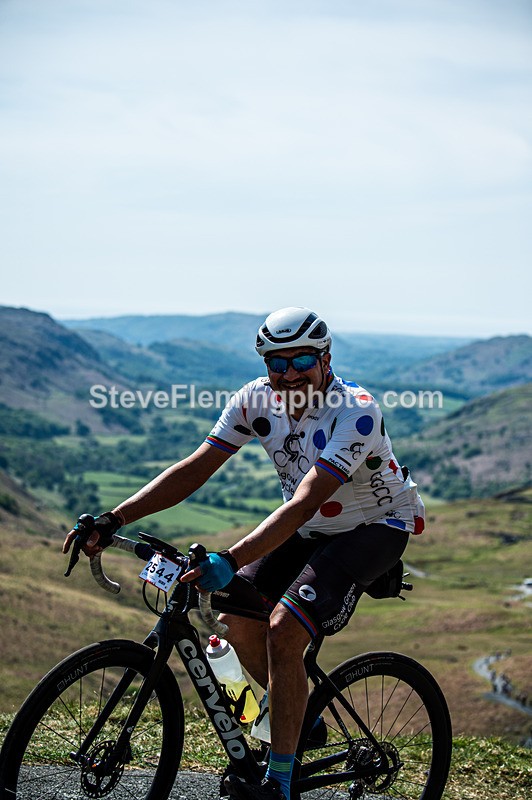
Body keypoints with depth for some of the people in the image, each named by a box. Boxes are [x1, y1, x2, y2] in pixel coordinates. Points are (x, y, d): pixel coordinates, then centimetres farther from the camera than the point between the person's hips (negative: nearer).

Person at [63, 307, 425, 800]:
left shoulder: (355, 412, -31)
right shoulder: (256, 399, -12)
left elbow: (303, 504, -40)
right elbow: (195, 468, -12)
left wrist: (230, 560, -52)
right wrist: (114, 519, -21)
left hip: (376, 527, -7)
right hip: (310, 531, 7)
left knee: (283, 630, -23)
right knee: (239, 619, -8)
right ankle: (300, 722, 18)